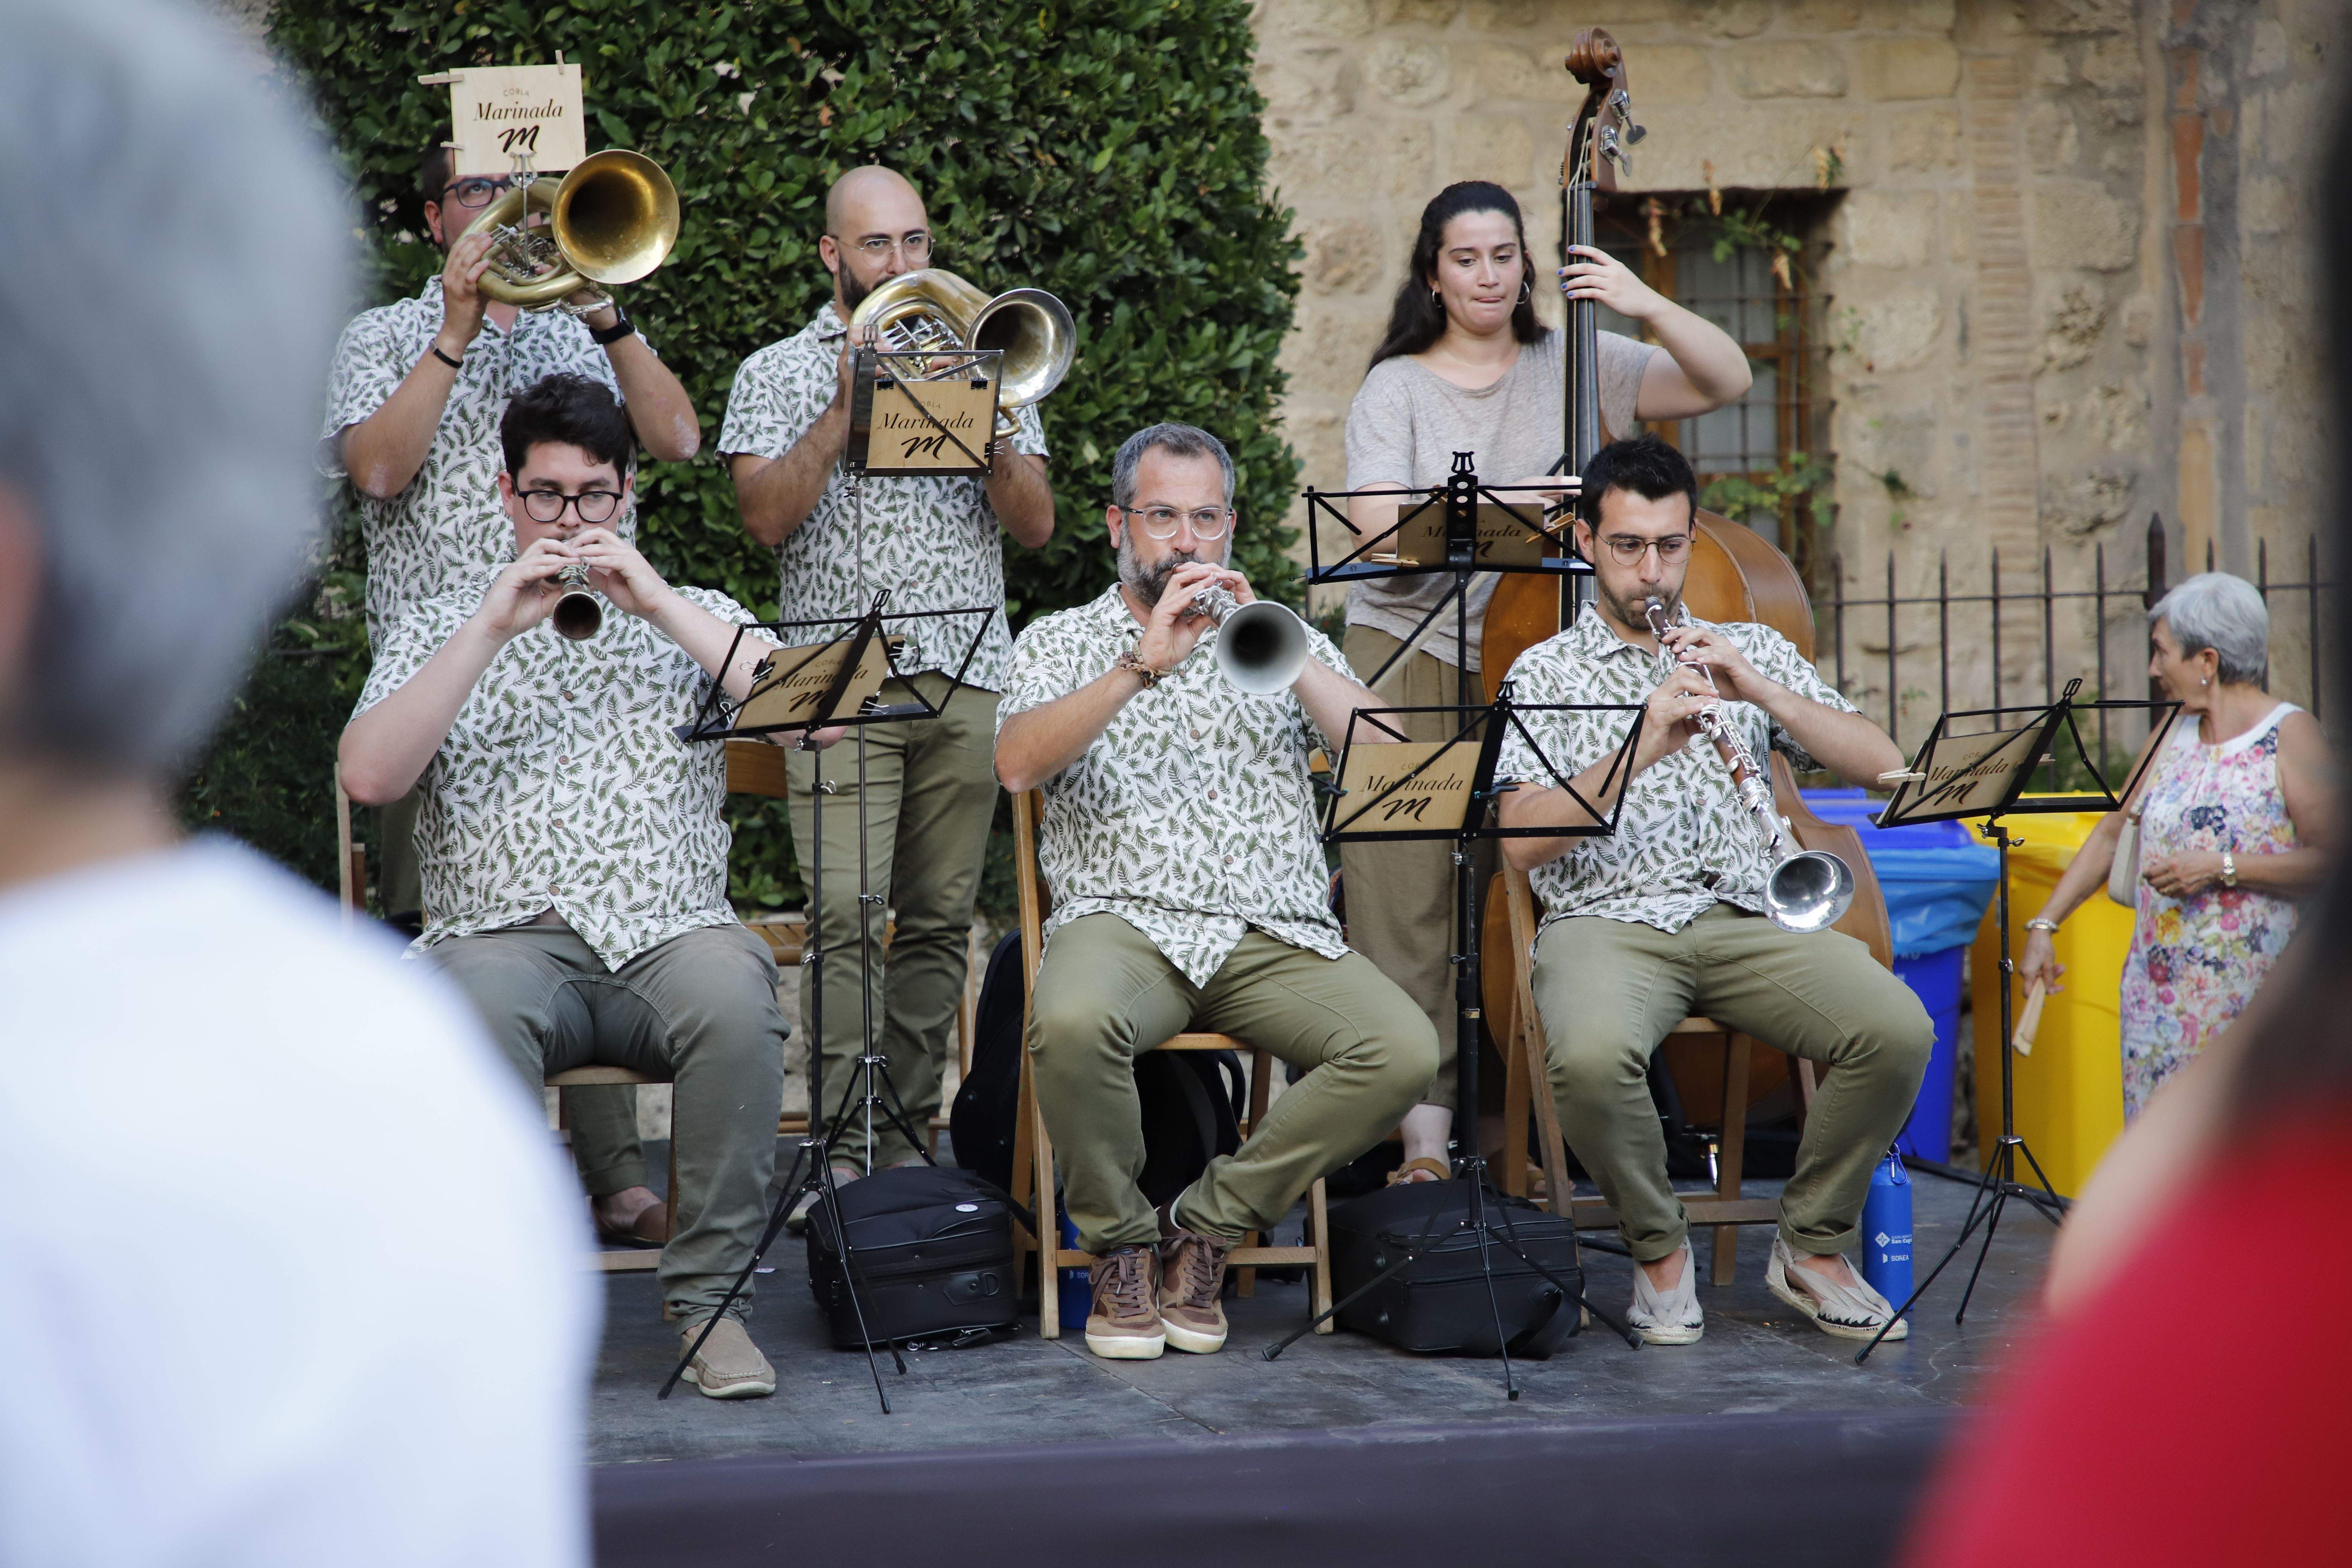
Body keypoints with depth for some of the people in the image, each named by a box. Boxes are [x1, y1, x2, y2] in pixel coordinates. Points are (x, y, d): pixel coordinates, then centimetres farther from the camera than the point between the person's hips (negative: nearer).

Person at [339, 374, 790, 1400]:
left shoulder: (690, 617, 20)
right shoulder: (439, 629, 18)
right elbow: (369, 777, -1)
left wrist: (656, 605, -5)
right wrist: (491, 631, -6)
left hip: (671, 932, 1)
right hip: (506, 937, -1)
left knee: (733, 996, -34)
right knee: (475, 1007, -36)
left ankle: (710, 1294, -20)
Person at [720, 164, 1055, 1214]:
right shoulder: (778, 374, 10)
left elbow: (1036, 526, 9)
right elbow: (767, 516, -5)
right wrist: (846, 409, -11)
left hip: (967, 680, 3)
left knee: (941, 917, 2)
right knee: (847, 914, -13)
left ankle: (908, 1138, 8)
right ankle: (844, 1151, -13)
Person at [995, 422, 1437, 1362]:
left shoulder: (1282, 640, 20)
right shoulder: (1063, 642, 14)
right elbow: (1018, 764, -7)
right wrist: (1142, 665, -16)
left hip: (1276, 935, 3)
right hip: (1126, 922, -2)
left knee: (1404, 1052, -25)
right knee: (1072, 1023, -37)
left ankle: (1206, 1225, -8)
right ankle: (1121, 1244, -10)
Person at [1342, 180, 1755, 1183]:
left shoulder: (1575, 368, 9)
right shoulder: (1395, 389, 5)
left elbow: (1726, 381, 3)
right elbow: (1381, 534, -8)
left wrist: (1649, 308, -12)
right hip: (1411, 665, -1)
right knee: (1405, 904, -8)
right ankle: (1423, 1130, -4)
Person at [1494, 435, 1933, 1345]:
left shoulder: (1752, 652, 18)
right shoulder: (1546, 674, 10)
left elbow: (1882, 766, 5)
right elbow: (1522, 842, -5)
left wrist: (1757, 690, -8)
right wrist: (1641, 748, -17)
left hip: (1745, 919, 3)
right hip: (1608, 921, -2)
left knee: (1897, 1029, -25)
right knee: (1592, 1056, -37)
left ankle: (1812, 1248, -2)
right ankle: (1659, 1252, -7)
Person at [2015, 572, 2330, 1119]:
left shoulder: (2291, 735, -5)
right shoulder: (2171, 735, 15)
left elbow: (2328, 860, -13)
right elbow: (2112, 834, 20)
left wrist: (2222, 869, -18)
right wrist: (2043, 925, 14)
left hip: (2247, 990, -6)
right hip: (2159, 987, 6)